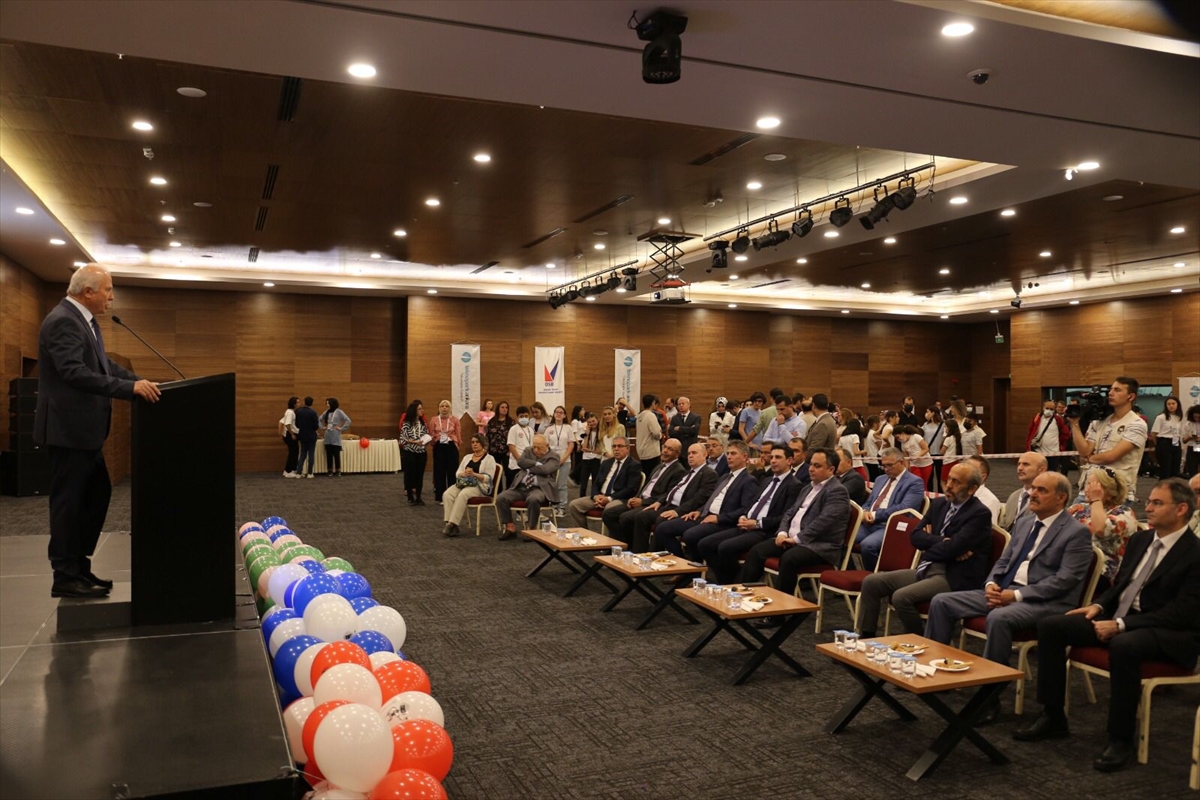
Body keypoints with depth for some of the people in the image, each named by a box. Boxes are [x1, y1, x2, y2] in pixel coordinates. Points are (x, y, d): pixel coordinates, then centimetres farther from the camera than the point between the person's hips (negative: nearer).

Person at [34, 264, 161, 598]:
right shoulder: (62, 322, -18)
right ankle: (65, 576, 9)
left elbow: (105, 365, 15)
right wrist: (130, 388, -32)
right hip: (69, 429, -10)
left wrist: (141, 382, 1)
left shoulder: (85, 320, 13)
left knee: (97, 493, 15)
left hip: (85, 429, 10)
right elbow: (75, 373, -29)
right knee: (68, 501, -1)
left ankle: (79, 565, 24)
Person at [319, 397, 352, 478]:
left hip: (336, 437, -5)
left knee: (336, 454, -3)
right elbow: (319, 419, 23)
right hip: (328, 436, 5)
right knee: (328, 454, 5)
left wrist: (341, 428, -12)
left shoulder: (339, 412, -6)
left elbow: (348, 420, -12)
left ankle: (338, 471, 5)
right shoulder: (327, 412, 10)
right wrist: (322, 427, 10)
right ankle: (330, 470, 11)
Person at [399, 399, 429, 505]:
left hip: (421, 452, 4)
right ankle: (410, 498, 12)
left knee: (420, 474, 6)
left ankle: (418, 497, 16)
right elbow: (403, 438, -10)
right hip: (409, 452, -4)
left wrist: (427, 440, -9)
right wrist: (415, 442, -20)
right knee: (409, 474, 3)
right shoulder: (407, 423, -8)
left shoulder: (423, 422, 7)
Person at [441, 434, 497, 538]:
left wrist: (474, 474, -21)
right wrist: (464, 474, -10)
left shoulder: (489, 459, 4)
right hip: (463, 483, 5)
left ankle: (452, 524, -36)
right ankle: (449, 523, -32)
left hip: (480, 486, -5)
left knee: (462, 495, -36)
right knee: (447, 494, -26)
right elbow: (457, 473, 14)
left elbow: (488, 478, -8)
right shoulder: (467, 457, 23)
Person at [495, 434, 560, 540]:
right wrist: (537, 464, -7)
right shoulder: (528, 451, 18)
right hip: (520, 487, 5)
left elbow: (544, 470, -15)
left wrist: (528, 467, -3)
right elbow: (520, 461, -3)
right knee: (500, 498, -16)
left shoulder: (553, 456, 4)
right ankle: (510, 527, -2)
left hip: (539, 488, -5)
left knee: (533, 499, -39)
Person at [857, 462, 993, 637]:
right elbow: (915, 536, 6)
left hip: (954, 577, -8)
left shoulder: (980, 513, -10)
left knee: (901, 597, -28)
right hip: (926, 569, 8)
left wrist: (931, 540, -1)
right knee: (871, 582, -3)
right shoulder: (939, 504, 13)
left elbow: (952, 548, -19)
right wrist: (942, 541, -10)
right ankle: (865, 638, 7)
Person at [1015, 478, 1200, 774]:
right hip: (1122, 618, 8)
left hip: (1169, 633, -8)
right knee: (1051, 626, -8)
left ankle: (1122, 739, -22)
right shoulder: (1140, 539, 12)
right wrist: (1099, 605, 0)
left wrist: (1120, 625, -24)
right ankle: (1053, 717, 0)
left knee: (1123, 646, -40)